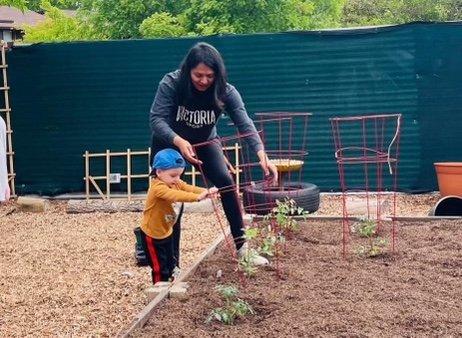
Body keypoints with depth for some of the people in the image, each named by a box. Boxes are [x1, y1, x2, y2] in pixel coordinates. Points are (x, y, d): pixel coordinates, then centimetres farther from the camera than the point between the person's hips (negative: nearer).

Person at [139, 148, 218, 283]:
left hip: (167, 232, 9)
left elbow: (189, 188, -16)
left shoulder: (175, 182, -3)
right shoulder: (157, 187, -31)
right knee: (160, 268, 3)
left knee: (172, 265, 19)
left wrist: (206, 191, -36)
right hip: (153, 235, -9)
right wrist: (197, 197, -58)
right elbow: (174, 195, -47)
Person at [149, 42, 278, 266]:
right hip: (170, 143, -1)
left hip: (205, 142, 2)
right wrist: (180, 142, -55)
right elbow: (157, 119, -36)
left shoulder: (225, 92, -25)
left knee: (225, 181, -16)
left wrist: (262, 156, -51)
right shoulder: (170, 85, -29)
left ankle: (241, 245, -8)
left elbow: (245, 124, -35)